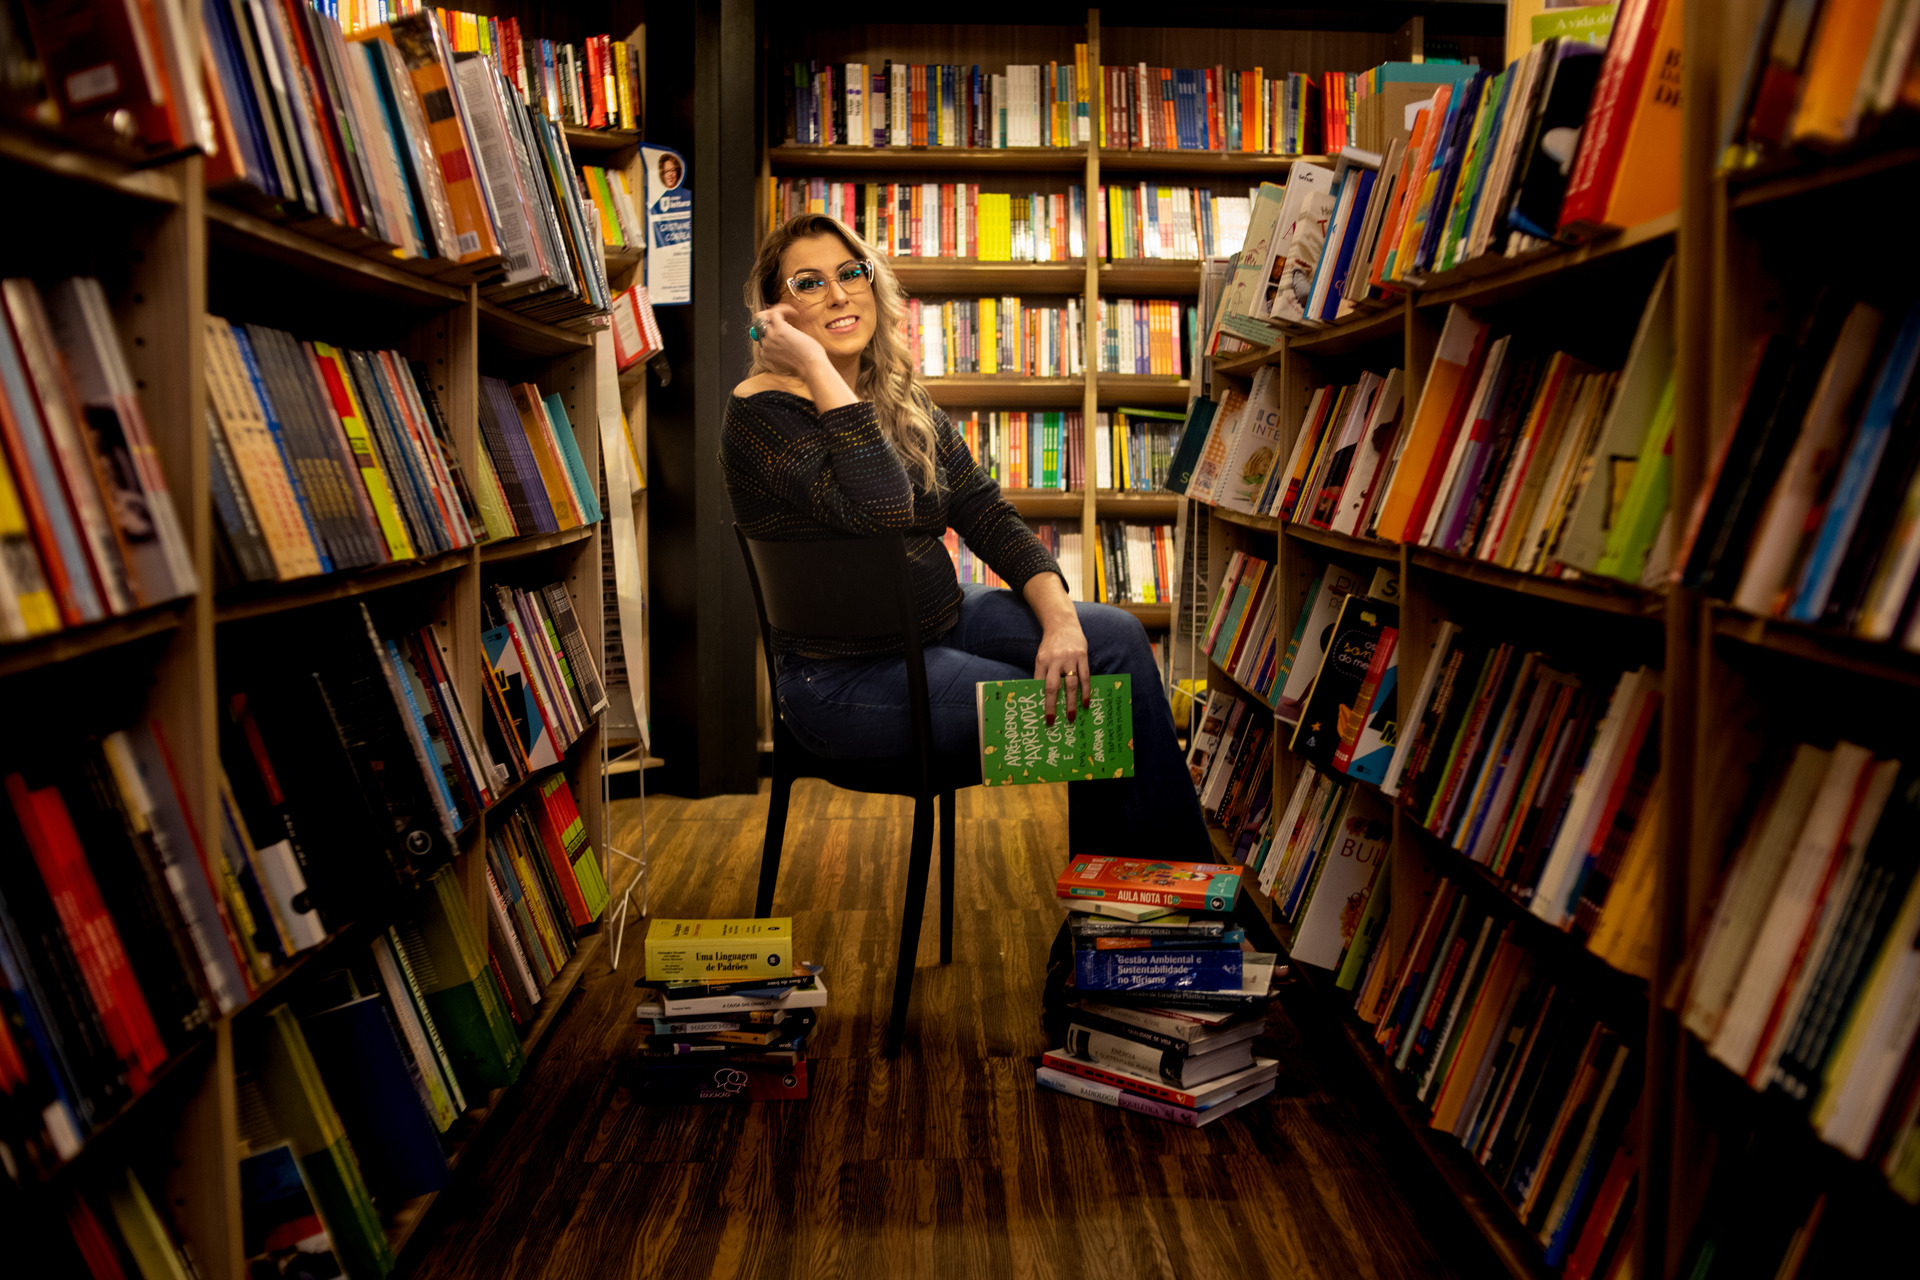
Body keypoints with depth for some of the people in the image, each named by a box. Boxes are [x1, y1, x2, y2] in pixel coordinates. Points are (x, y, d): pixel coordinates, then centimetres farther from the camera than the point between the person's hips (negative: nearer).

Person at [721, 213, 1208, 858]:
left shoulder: (904, 401, 8)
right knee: (1063, 707, -18)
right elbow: (879, 511, -31)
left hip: (943, 617, 8)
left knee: (1117, 636, -6)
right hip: (847, 676, -8)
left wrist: (1059, 616, -11)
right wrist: (817, 368, -28)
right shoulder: (761, 412, -16)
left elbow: (986, 513, 5)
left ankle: (1183, 875, 1)